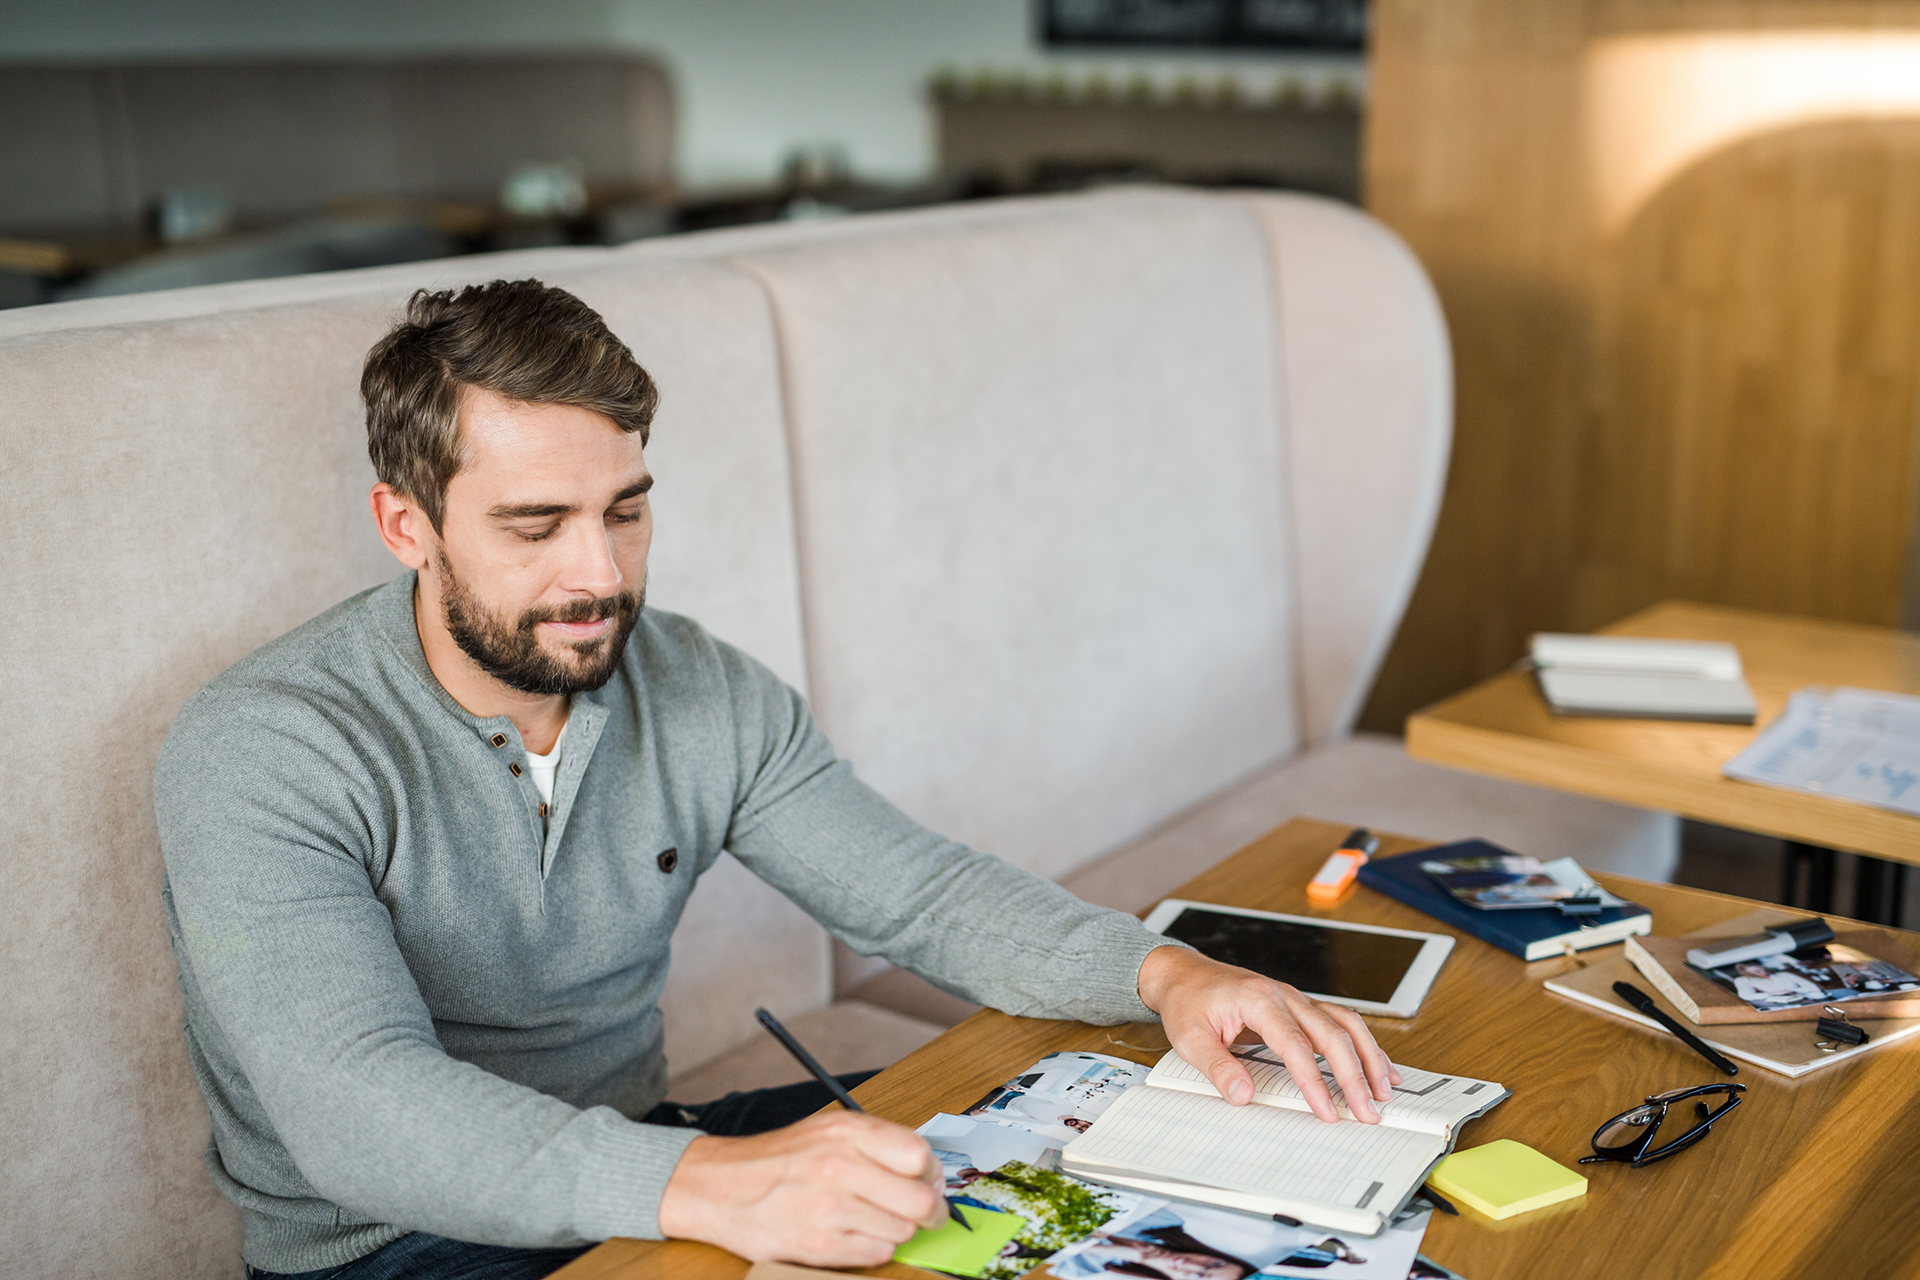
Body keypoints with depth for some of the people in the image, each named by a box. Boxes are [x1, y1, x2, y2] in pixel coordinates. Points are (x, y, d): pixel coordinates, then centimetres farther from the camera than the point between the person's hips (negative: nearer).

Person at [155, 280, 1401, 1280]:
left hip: (640, 1156, 6)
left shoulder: (701, 691, -3)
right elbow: (358, 1106, -33)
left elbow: (919, 891, -2)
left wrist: (1164, 971, -19)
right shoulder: (259, 757, -21)